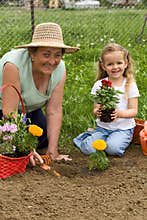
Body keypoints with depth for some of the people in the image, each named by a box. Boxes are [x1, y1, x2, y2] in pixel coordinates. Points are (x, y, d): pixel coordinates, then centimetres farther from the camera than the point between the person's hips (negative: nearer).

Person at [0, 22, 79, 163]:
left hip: (29, 108, 5)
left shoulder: (60, 69, -22)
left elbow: (54, 111, -20)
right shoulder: (14, 65, -39)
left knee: (43, 140, -2)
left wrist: (52, 152, -24)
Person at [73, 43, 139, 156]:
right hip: (103, 126, 2)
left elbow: (134, 111, -6)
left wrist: (120, 113, -26)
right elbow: (96, 108, 2)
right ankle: (90, 136, 11)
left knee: (112, 148, -29)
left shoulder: (130, 85, -4)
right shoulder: (99, 85, 1)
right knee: (89, 149, -20)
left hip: (123, 128, -2)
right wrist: (97, 112, -23)